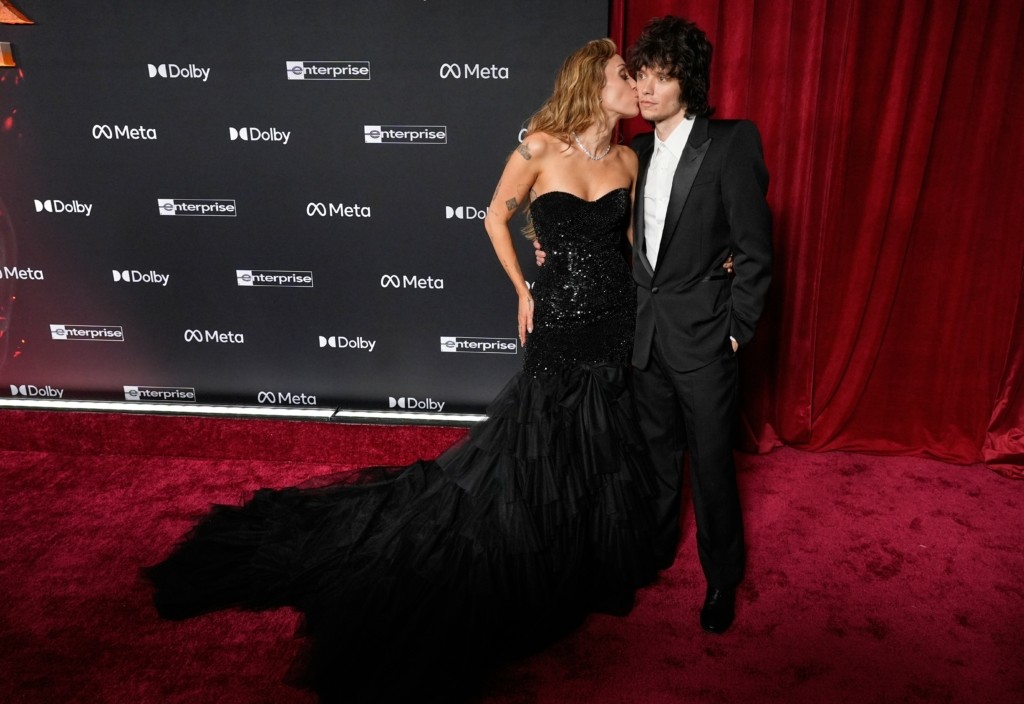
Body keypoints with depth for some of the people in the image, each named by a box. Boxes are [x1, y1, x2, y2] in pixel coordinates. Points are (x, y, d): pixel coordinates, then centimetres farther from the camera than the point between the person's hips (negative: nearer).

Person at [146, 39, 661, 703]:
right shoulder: (541, 147, -8)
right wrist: (523, 291, 2)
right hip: (560, 323, -5)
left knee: (609, 448, 15)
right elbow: (497, 217, 2)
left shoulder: (628, 158, 7)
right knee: (536, 449, 5)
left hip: (620, 323, 5)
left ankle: (599, 563, 38)